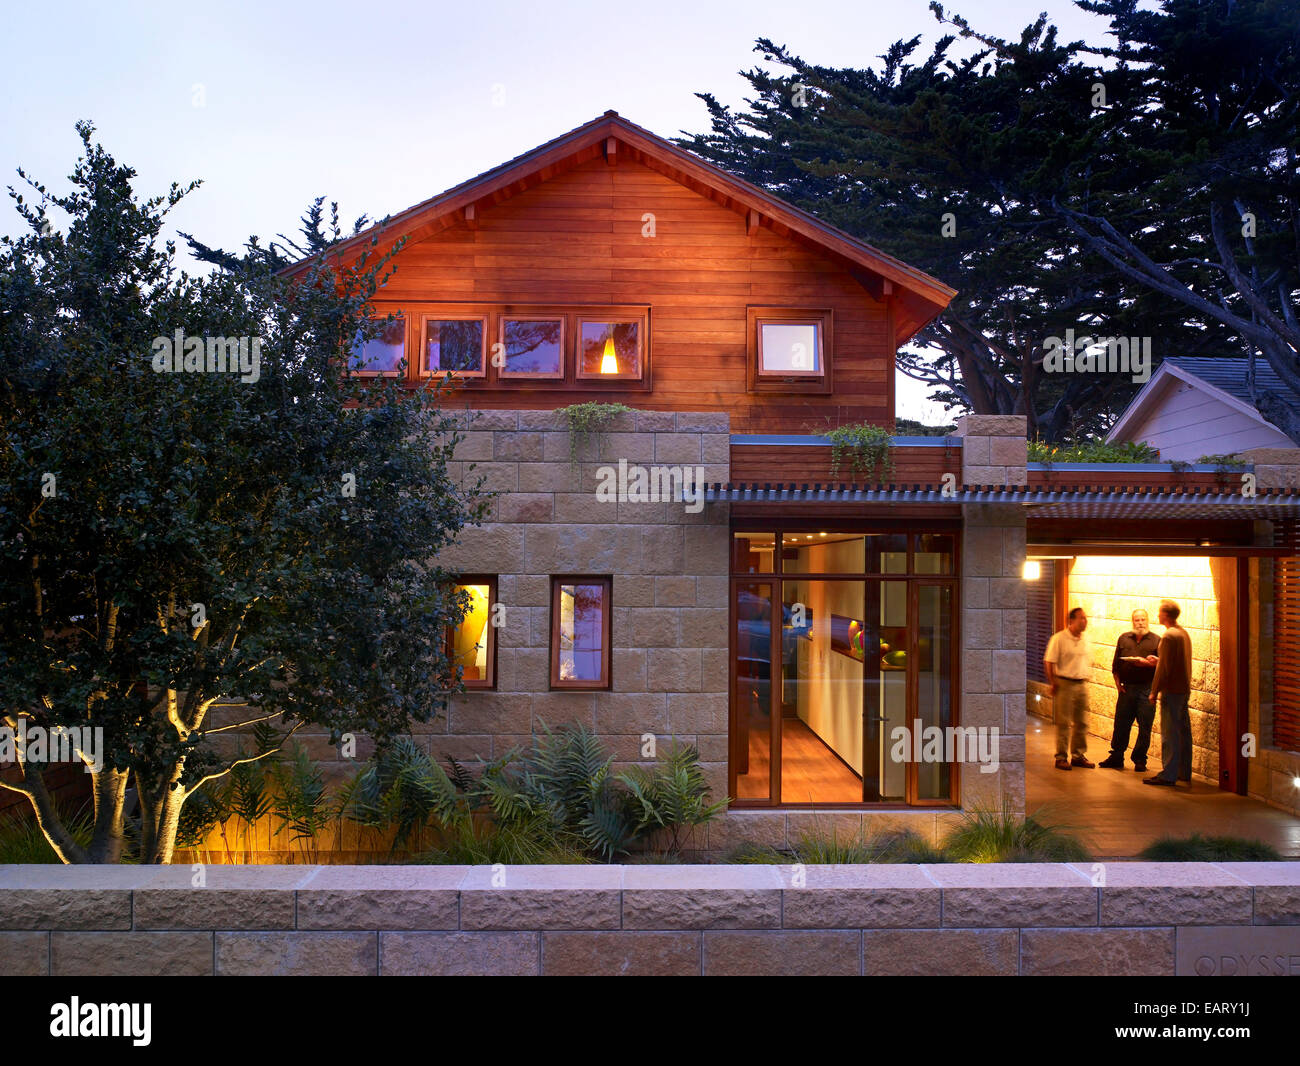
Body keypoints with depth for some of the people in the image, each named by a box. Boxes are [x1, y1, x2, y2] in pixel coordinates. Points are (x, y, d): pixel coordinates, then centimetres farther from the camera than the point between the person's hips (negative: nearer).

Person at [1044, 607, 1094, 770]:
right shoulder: (1059, 639, -9)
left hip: (1082, 684, 6)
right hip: (1065, 683, -6)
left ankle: (1079, 755, 21)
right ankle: (1061, 758, 4)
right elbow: (1049, 662, -9)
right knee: (1064, 723, -3)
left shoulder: (1086, 640, 11)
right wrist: (1053, 683, -9)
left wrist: (1085, 677, 12)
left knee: (1082, 723, 10)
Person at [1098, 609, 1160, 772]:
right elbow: (1116, 663, 13)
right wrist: (1117, 683, 5)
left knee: (1145, 727, 1)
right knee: (1121, 724, 6)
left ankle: (1140, 760, 12)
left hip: (1147, 689, -2)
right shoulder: (1124, 638, 12)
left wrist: (1152, 662, -18)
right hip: (1127, 688, 2)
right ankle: (1116, 758, 16)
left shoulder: (1156, 641, 5)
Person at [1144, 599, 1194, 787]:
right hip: (1184, 690, 9)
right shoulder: (1184, 633, 13)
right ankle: (1184, 772, 21)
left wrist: (1154, 692, -13)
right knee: (1183, 732, 14)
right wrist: (1158, 660, 26)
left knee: (1170, 734, -6)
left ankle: (1168, 775, -4)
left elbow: (1164, 668, -17)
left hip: (1172, 691, -9)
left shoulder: (1169, 636, -16)